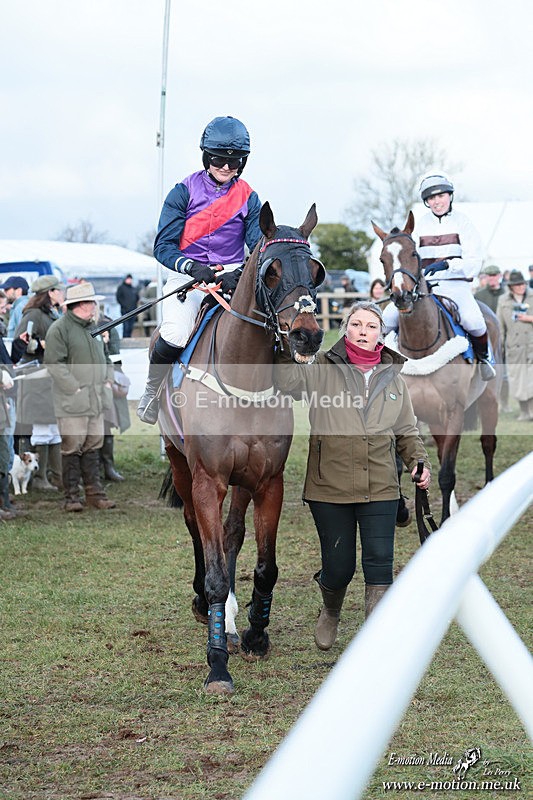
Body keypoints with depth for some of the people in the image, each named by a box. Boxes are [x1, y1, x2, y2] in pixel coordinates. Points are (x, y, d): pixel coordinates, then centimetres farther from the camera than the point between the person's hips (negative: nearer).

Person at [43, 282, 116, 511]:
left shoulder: (93, 327, 17)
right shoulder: (59, 329, -10)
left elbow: (104, 357, 28)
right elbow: (55, 363, -15)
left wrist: (108, 380, 12)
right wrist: (75, 388, -18)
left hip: (96, 399, 8)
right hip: (72, 402, -8)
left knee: (93, 446, 10)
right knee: (72, 448, -4)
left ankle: (94, 492, 16)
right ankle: (72, 496, 2)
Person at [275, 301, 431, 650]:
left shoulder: (393, 377, 10)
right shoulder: (323, 367, 0)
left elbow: (407, 430, 18)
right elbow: (289, 381, -19)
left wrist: (419, 461, 2)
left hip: (380, 488, 2)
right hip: (330, 486, -2)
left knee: (380, 563, -6)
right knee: (339, 566, 5)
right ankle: (330, 614, 39)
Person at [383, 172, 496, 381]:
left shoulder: (462, 223, 2)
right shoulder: (421, 225, 12)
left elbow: (473, 262, -7)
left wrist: (446, 264, -23)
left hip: (455, 285, -4)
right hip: (424, 285, 4)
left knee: (472, 320, -32)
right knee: (390, 316, -16)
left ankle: (483, 357, -2)